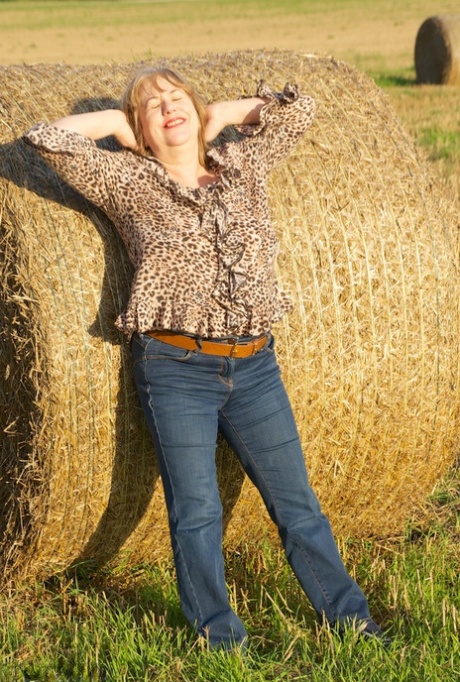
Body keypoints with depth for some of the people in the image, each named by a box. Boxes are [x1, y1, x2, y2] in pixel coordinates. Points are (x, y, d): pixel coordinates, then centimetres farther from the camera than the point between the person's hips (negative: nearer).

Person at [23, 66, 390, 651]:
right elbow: (46, 139, -5)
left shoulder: (241, 163, 11)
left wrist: (219, 115, 16)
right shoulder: (128, 181, 2)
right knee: (196, 510, 0)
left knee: (296, 500, 10)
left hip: (254, 366, 3)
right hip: (175, 367, -3)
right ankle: (220, 638, 12)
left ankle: (350, 619, 21)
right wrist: (116, 120, 6)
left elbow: (298, 109, 22)